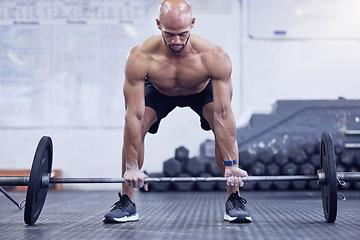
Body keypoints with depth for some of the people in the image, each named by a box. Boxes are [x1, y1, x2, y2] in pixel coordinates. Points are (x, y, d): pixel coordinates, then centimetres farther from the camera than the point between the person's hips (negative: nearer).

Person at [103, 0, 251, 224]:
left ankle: (234, 200, -11)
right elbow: (135, 115, -35)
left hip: (203, 90, 0)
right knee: (133, 128, -21)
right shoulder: (140, 58, -40)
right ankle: (127, 203, -7)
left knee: (224, 127, -25)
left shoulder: (215, 57, -41)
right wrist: (131, 166, -32)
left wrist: (231, 165, -37)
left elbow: (223, 114, -37)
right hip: (158, 91, 1)